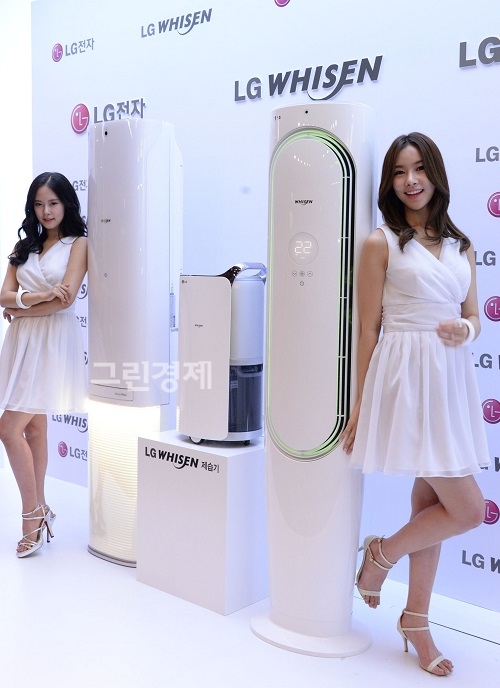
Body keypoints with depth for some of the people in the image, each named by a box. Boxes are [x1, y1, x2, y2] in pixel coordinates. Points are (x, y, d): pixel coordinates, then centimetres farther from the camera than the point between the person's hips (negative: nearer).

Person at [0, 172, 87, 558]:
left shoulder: (78, 243, -1)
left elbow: (66, 299, -13)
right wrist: (40, 296, -15)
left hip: (54, 342, -6)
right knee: (33, 427, 11)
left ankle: (34, 513, 5)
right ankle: (39, 511, 22)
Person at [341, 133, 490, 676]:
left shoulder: (459, 245, 13)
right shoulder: (381, 243, -4)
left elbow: (473, 318, 16)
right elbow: (368, 330, -5)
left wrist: (464, 331, -10)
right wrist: (359, 409, -5)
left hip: (451, 380, 6)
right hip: (405, 377, -6)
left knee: (431, 503, 12)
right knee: (467, 510, -6)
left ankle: (416, 620, 27)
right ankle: (381, 554, 20)